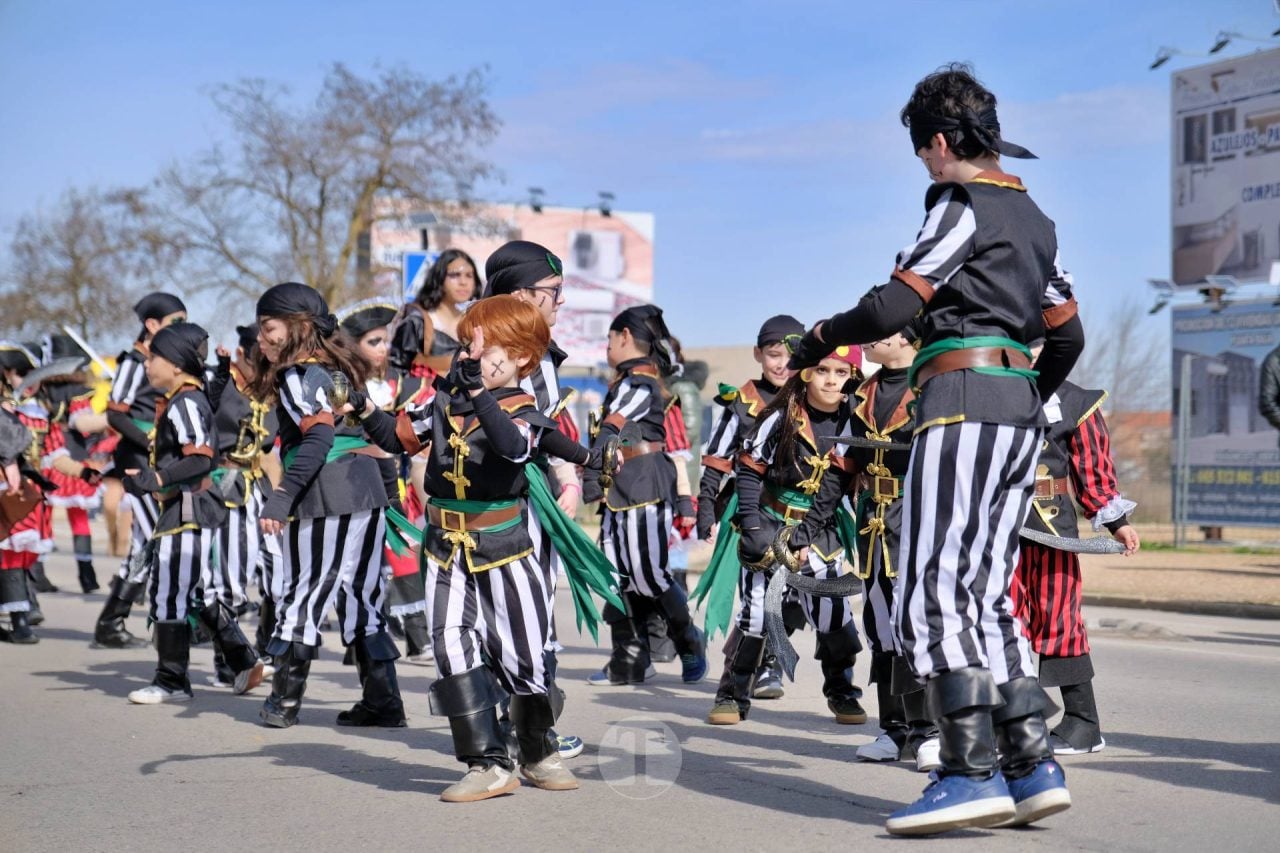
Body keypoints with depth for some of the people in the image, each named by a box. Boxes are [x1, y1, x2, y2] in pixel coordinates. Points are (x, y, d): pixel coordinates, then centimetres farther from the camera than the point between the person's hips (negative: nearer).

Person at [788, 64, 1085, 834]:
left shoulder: (964, 206, -4)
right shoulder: (1035, 218, 22)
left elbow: (893, 306, -13)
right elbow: (1068, 335, 24)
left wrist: (823, 337, 4)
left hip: (963, 401, -9)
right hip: (1019, 409, 9)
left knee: (934, 595, -11)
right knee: (986, 597, 9)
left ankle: (971, 773, -18)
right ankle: (1034, 767, 3)